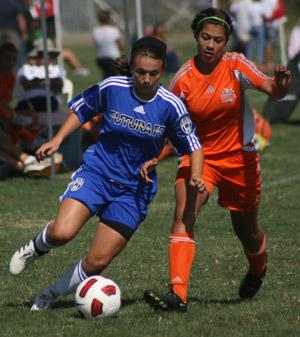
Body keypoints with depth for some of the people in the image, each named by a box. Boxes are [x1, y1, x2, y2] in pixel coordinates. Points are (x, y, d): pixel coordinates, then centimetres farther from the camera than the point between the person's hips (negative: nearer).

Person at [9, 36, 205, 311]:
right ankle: (38, 246, 11)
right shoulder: (113, 87, -8)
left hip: (134, 189, 1)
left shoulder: (171, 105, -10)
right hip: (97, 172, 0)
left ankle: (51, 295, 24)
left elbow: (193, 145, 0)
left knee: (97, 262, -3)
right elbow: (82, 109, 11)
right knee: (62, 232, -26)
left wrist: (196, 178, -18)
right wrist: (58, 139, 0)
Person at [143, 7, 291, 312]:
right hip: (198, 156, 0)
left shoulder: (236, 66, -13)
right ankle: (177, 294, -31)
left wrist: (280, 86, -46)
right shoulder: (183, 79, -11)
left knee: (247, 232, 14)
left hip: (239, 158, 0)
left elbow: (272, 90, -22)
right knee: (183, 216, -24)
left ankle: (258, 269, 50)